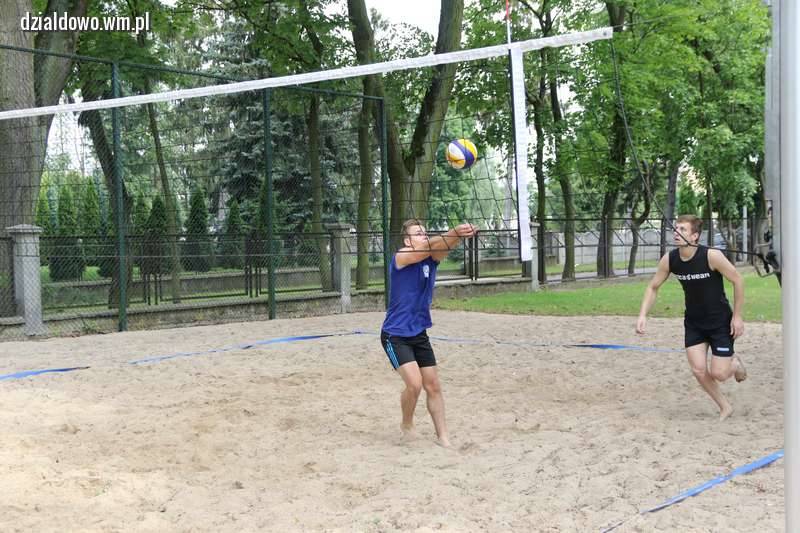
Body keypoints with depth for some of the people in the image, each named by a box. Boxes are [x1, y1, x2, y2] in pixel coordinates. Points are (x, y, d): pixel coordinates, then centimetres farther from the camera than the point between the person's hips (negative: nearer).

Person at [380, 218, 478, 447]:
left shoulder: (432, 258, 0)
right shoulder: (400, 257, -15)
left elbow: (441, 247, -22)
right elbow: (430, 246, -31)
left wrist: (459, 235, -43)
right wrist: (454, 232, -46)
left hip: (419, 333, 6)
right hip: (395, 335, -6)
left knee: (433, 386, 6)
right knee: (414, 383, -16)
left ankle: (442, 435, 18)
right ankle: (407, 424, 11)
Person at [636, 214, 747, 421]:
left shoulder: (712, 256, -25)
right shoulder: (669, 260, -12)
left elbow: (737, 280, -14)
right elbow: (653, 287, 1)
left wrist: (737, 316, -11)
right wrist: (643, 315, -12)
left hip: (720, 322, -4)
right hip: (693, 323, 4)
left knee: (718, 374, -6)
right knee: (698, 370, -5)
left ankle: (735, 363, 31)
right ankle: (725, 407, 20)